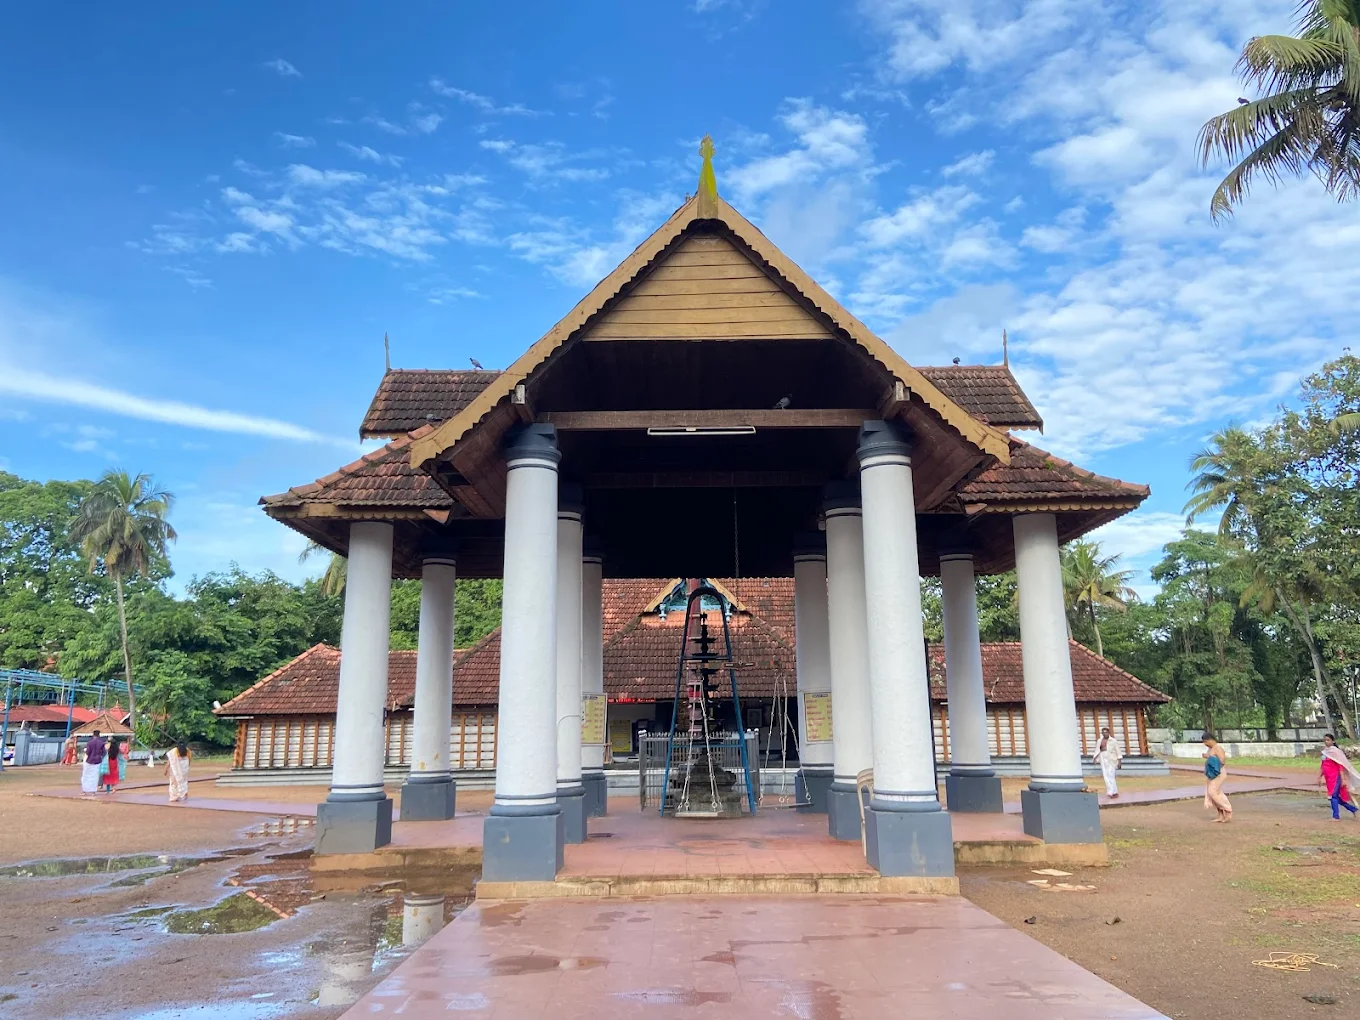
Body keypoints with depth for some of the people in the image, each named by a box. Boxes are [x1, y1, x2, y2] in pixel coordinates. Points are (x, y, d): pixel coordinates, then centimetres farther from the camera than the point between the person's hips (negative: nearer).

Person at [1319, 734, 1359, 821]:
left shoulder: (1336, 751, -10)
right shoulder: (1325, 752, 11)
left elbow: (1341, 766, -12)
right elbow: (1323, 766, 19)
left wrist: (1343, 779, -17)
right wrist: (1319, 777, 19)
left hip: (1335, 777, -7)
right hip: (1328, 778, 8)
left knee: (1333, 795, -9)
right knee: (1336, 797, 12)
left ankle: (1336, 817, -3)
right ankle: (1353, 809, 27)